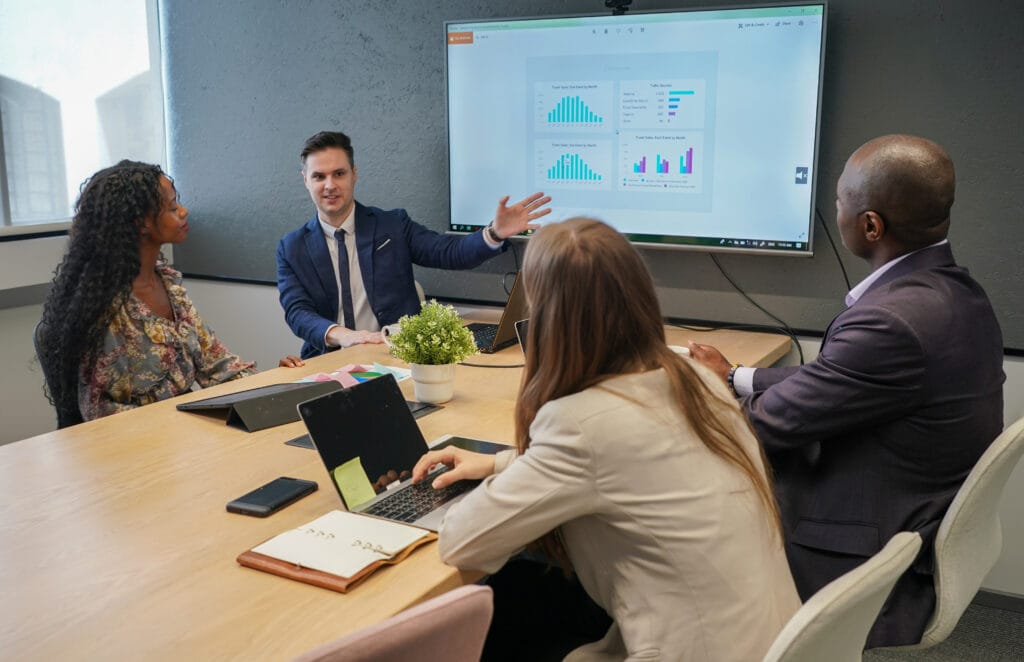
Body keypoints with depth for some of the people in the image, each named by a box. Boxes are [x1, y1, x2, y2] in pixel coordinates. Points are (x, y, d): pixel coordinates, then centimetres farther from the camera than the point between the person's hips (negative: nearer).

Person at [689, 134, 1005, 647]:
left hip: (859, 577, -8)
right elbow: (829, 381, 9)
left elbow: (767, 424, -19)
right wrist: (734, 377, 16)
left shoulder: (893, 320, -29)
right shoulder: (953, 291, 0)